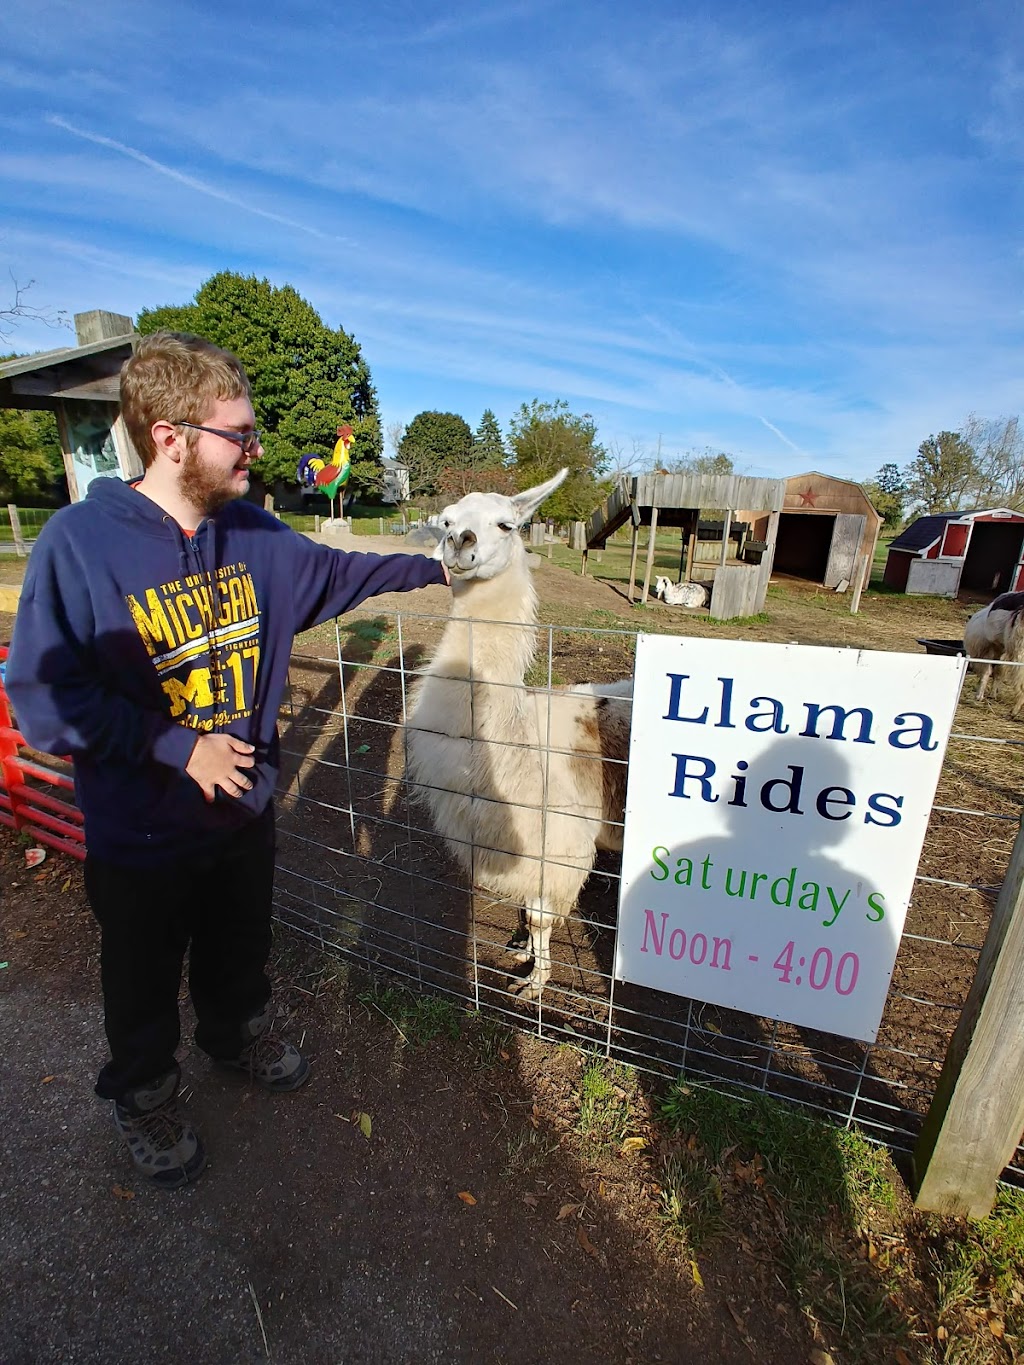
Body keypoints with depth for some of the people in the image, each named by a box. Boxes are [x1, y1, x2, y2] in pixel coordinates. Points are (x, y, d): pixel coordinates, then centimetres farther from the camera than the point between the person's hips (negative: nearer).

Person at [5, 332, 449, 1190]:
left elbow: (335, 572, 10)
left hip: (246, 808, 4)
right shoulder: (78, 543, -20)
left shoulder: (254, 533, -6)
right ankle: (146, 1098, 52)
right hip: (141, 831, -4)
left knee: (241, 951, 28)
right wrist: (177, 747, -23)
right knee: (145, 983, 22)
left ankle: (240, 1036, 58)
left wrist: (433, 566, 12)